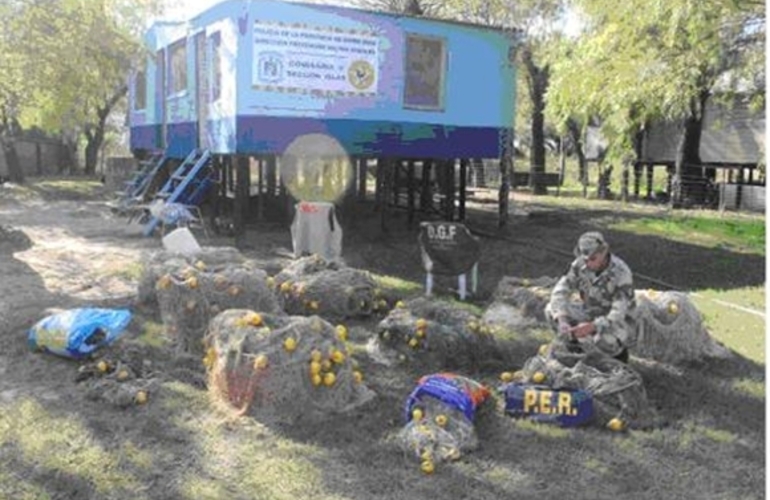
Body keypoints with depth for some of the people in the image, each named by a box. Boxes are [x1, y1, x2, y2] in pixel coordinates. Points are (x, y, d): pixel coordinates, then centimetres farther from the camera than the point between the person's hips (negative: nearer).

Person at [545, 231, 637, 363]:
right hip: (591, 313, 5)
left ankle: (619, 349, -2)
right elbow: (560, 292, -18)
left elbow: (618, 316, -35)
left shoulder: (621, 274, -30)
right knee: (552, 310, -14)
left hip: (619, 322, -5)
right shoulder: (580, 264, -15)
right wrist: (562, 320, -36)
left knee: (604, 340, -39)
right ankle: (575, 347, 6)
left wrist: (591, 327, -52)